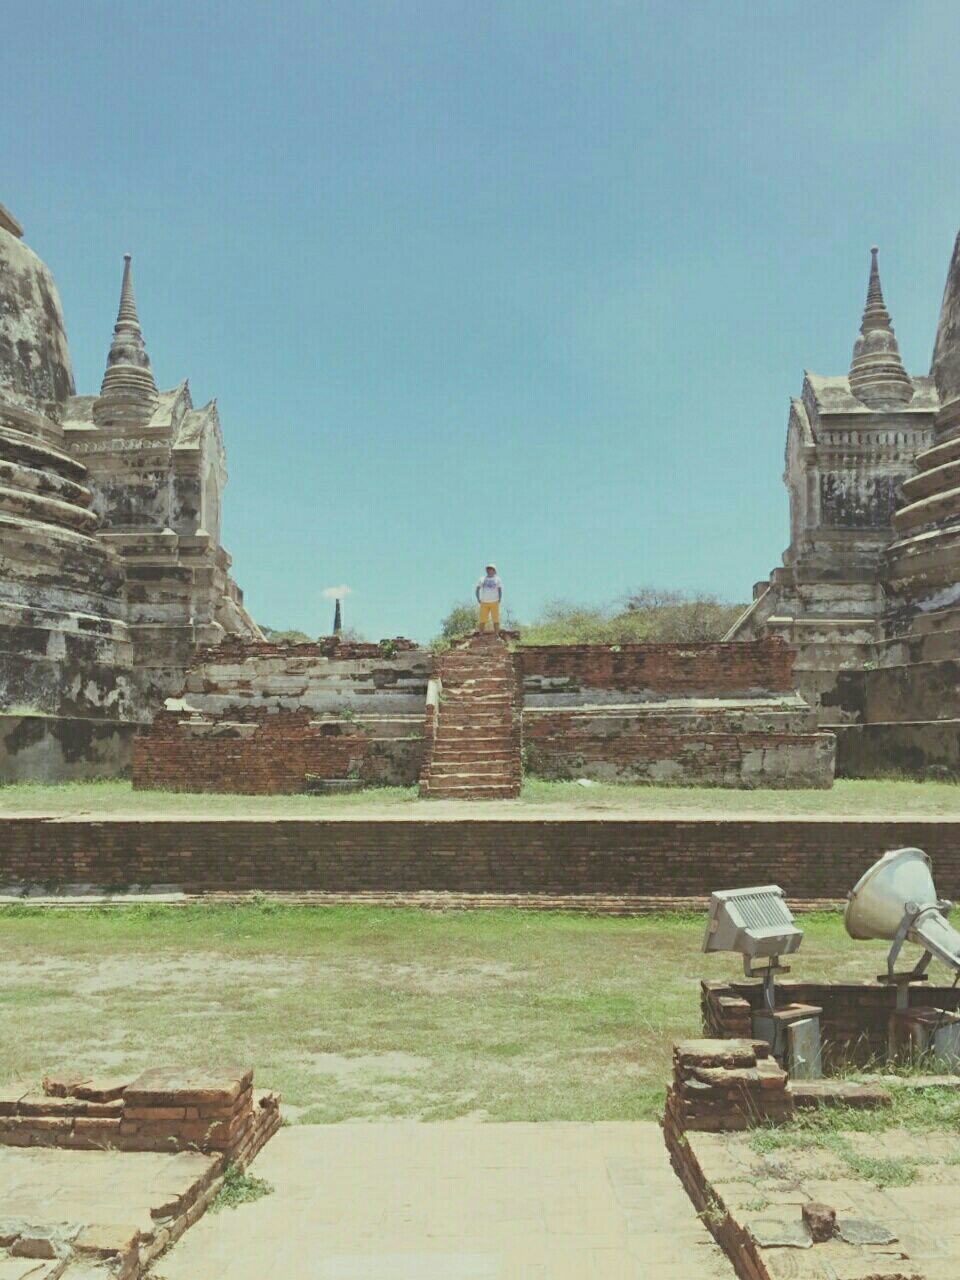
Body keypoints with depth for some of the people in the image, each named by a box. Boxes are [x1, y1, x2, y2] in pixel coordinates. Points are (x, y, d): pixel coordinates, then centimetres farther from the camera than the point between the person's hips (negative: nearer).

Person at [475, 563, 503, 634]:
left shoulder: (497, 579, 5)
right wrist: (479, 600, 0)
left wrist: (499, 601, -6)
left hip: (494, 603, -1)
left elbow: (500, 591, 4)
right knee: (482, 621, -3)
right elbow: (477, 590, 10)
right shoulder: (482, 579, 10)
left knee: (496, 620, -5)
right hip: (484, 603, 1)